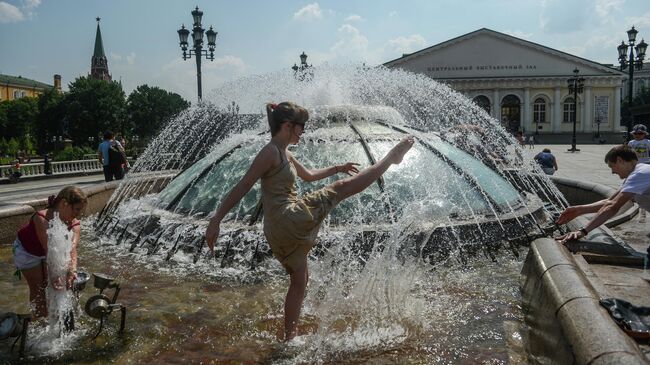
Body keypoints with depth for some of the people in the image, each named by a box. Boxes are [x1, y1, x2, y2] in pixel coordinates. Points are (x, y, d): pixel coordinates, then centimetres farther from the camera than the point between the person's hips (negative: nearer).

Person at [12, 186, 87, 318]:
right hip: (27, 251, -4)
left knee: (51, 285, 6)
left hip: (44, 252, 5)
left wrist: (72, 270, -57)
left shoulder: (74, 224, -26)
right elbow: (49, 249, -50)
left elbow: (72, 248, -40)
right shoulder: (42, 219, -41)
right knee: (38, 289, 0)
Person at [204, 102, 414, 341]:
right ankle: (392, 156, 16)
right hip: (288, 218, -10)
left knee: (300, 280, 22)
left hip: (283, 230, 10)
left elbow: (309, 175, 32)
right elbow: (241, 188, -17)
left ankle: (289, 337, 33)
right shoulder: (270, 153, -13)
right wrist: (215, 221, -20)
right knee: (344, 187, 0)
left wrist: (337, 168, 32)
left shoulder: (285, 154, 16)